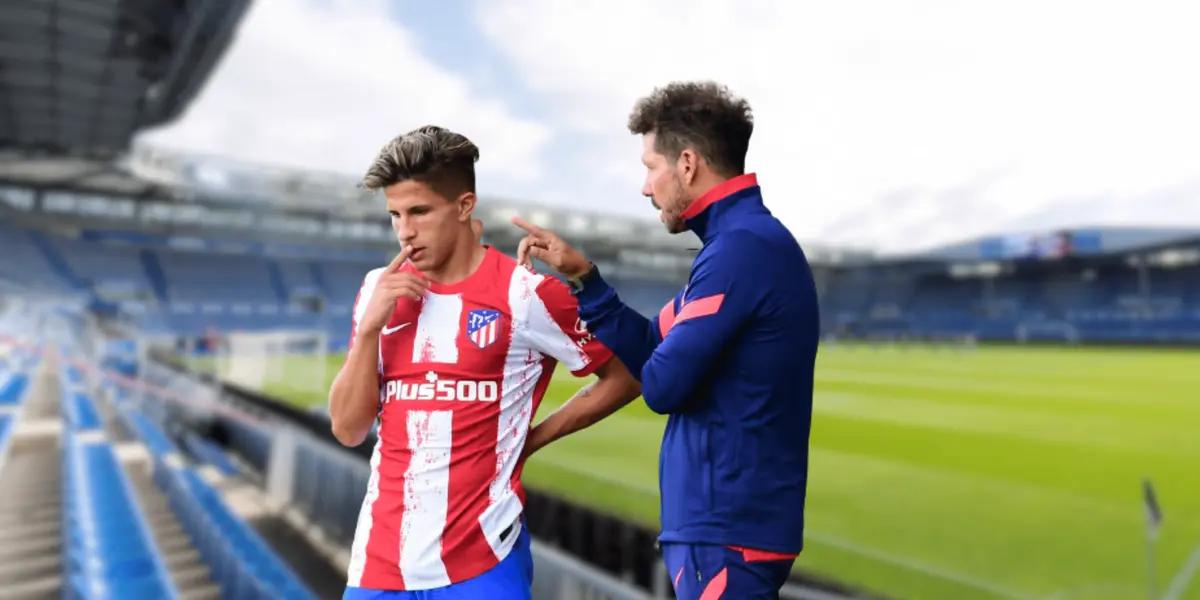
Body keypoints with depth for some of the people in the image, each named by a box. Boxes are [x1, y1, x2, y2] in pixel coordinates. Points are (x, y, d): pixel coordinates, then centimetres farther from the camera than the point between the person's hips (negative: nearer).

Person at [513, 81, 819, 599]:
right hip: (729, 518, 10)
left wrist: (655, 369, 1)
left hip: (727, 528, -10)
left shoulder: (741, 247, -21)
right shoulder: (749, 242, 12)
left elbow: (662, 384, -22)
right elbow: (650, 350, 13)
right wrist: (582, 276, 7)